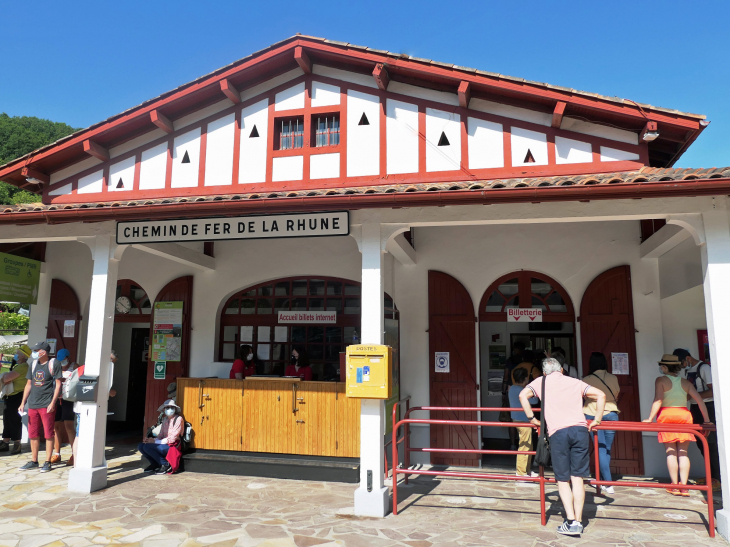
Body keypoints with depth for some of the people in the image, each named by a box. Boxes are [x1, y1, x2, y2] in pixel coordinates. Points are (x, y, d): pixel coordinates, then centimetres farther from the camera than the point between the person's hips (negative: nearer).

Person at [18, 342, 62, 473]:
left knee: (48, 434, -1)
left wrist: (53, 403, -14)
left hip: (47, 406, -6)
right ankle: (34, 461, 23)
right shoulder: (33, 364, 11)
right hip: (32, 405, 6)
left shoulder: (53, 364, -7)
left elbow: (58, 384, -8)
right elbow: (29, 384, 16)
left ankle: (47, 462, 7)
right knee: (33, 435, 11)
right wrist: (23, 403, 11)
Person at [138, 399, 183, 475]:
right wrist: (153, 440, -9)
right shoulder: (165, 419, 13)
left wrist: (155, 441, -15)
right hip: (164, 445, 8)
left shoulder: (178, 419, -10)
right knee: (140, 446, -5)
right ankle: (155, 464, 11)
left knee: (147, 447, -23)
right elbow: (161, 435, 13)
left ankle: (165, 465, -10)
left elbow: (172, 439, -15)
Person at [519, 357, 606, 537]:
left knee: (563, 480, 6)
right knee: (577, 478, 8)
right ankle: (578, 522, 9)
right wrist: (596, 420, 17)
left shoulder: (541, 381, 15)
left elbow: (523, 395, 0)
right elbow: (601, 395, 14)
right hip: (580, 430, 2)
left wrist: (532, 418, 9)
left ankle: (571, 522, -1)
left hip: (558, 433, -2)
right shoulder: (575, 382, 21)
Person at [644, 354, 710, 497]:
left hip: (667, 415, -3)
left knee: (671, 452, 3)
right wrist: (706, 420, 11)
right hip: (684, 416, 3)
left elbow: (658, 401, -13)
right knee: (683, 452, 6)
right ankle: (684, 486, 3)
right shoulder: (686, 382, 8)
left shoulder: (661, 380, -3)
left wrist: (650, 418, -15)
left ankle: (674, 486, 5)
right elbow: (700, 401, 5)